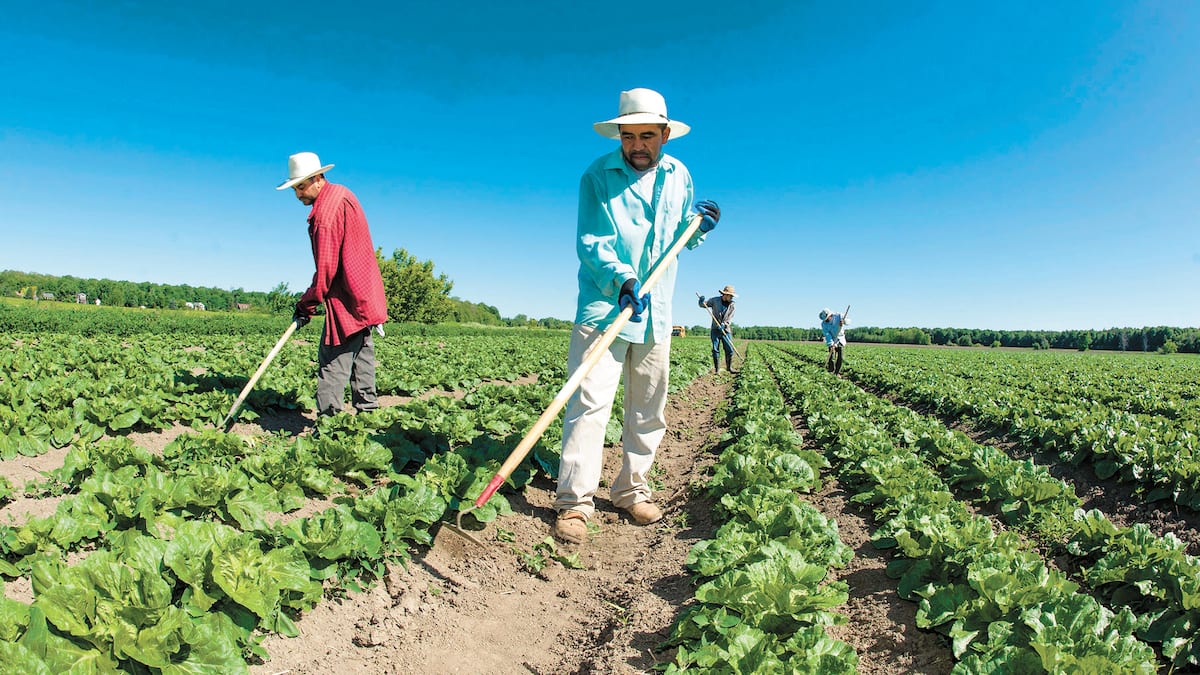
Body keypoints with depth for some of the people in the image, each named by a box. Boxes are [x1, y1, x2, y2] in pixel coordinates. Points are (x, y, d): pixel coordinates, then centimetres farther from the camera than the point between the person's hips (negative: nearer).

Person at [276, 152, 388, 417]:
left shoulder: (326, 212, -19)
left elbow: (326, 268, -20)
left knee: (333, 363, -8)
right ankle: (367, 410, 26)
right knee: (361, 354, 17)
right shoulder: (341, 194, 11)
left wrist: (306, 306, -12)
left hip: (347, 298, -10)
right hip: (365, 293, 10)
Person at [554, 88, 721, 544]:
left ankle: (631, 491, 23)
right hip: (603, 306, -4)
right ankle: (574, 503, -4)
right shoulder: (598, 175, -3)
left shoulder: (679, 176, 10)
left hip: (656, 314, 5)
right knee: (590, 403, -11)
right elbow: (589, 241, -12)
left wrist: (698, 226, -2)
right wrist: (622, 278, -29)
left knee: (649, 411, 9)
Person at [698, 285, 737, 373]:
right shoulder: (714, 300, -1)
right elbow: (703, 305, 8)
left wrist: (724, 325, -23)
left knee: (729, 350, -1)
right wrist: (702, 301, -15)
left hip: (726, 330, 1)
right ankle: (717, 369, 3)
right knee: (715, 350, -3)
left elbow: (730, 319, -5)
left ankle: (729, 367, 18)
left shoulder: (732, 306, 0)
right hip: (715, 330, -1)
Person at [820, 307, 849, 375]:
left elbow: (848, 320, -12)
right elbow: (827, 334, -19)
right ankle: (831, 372, 2)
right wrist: (831, 344, -29)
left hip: (840, 339, 0)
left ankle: (837, 372, 5)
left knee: (840, 357, -5)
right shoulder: (824, 324, -14)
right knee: (831, 356, -9)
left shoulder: (838, 316, -13)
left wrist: (844, 321, -37)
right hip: (831, 340, 0)